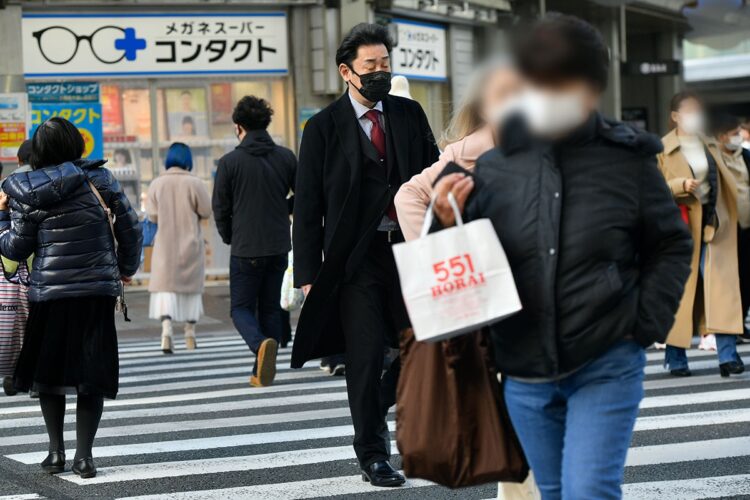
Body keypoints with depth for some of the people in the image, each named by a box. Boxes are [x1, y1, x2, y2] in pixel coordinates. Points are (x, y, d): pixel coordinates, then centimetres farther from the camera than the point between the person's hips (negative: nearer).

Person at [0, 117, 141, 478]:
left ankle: (56, 451, 14)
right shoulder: (100, 180, 0)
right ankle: (84, 455, 1)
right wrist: (126, 267, 20)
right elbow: (129, 228, 4)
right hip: (99, 291, 1)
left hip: (50, 292, -1)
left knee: (47, 370, 14)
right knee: (92, 374, 6)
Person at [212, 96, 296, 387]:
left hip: (245, 250, -3)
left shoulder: (230, 162, -8)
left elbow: (220, 209, -3)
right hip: (279, 247, 3)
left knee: (241, 308, 6)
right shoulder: (286, 158, 0)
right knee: (271, 307, 14)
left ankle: (261, 345, -25)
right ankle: (262, 372, 13)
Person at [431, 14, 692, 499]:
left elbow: (672, 246, 5)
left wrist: (646, 327, -5)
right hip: (524, 372, 3)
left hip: (606, 366, -3)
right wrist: (452, 227, -14)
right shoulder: (495, 164, -1)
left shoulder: (629, 161, -6)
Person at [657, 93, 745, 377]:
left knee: (721, 289, -6)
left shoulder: (710, 146, 15)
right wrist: (681, 185, -21)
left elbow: (727, 184, 23)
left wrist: (729, 219, 13)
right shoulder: (662, 150, -2)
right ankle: (676, 358, 9)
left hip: (712, 225, 4)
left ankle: (728, 356, -9)